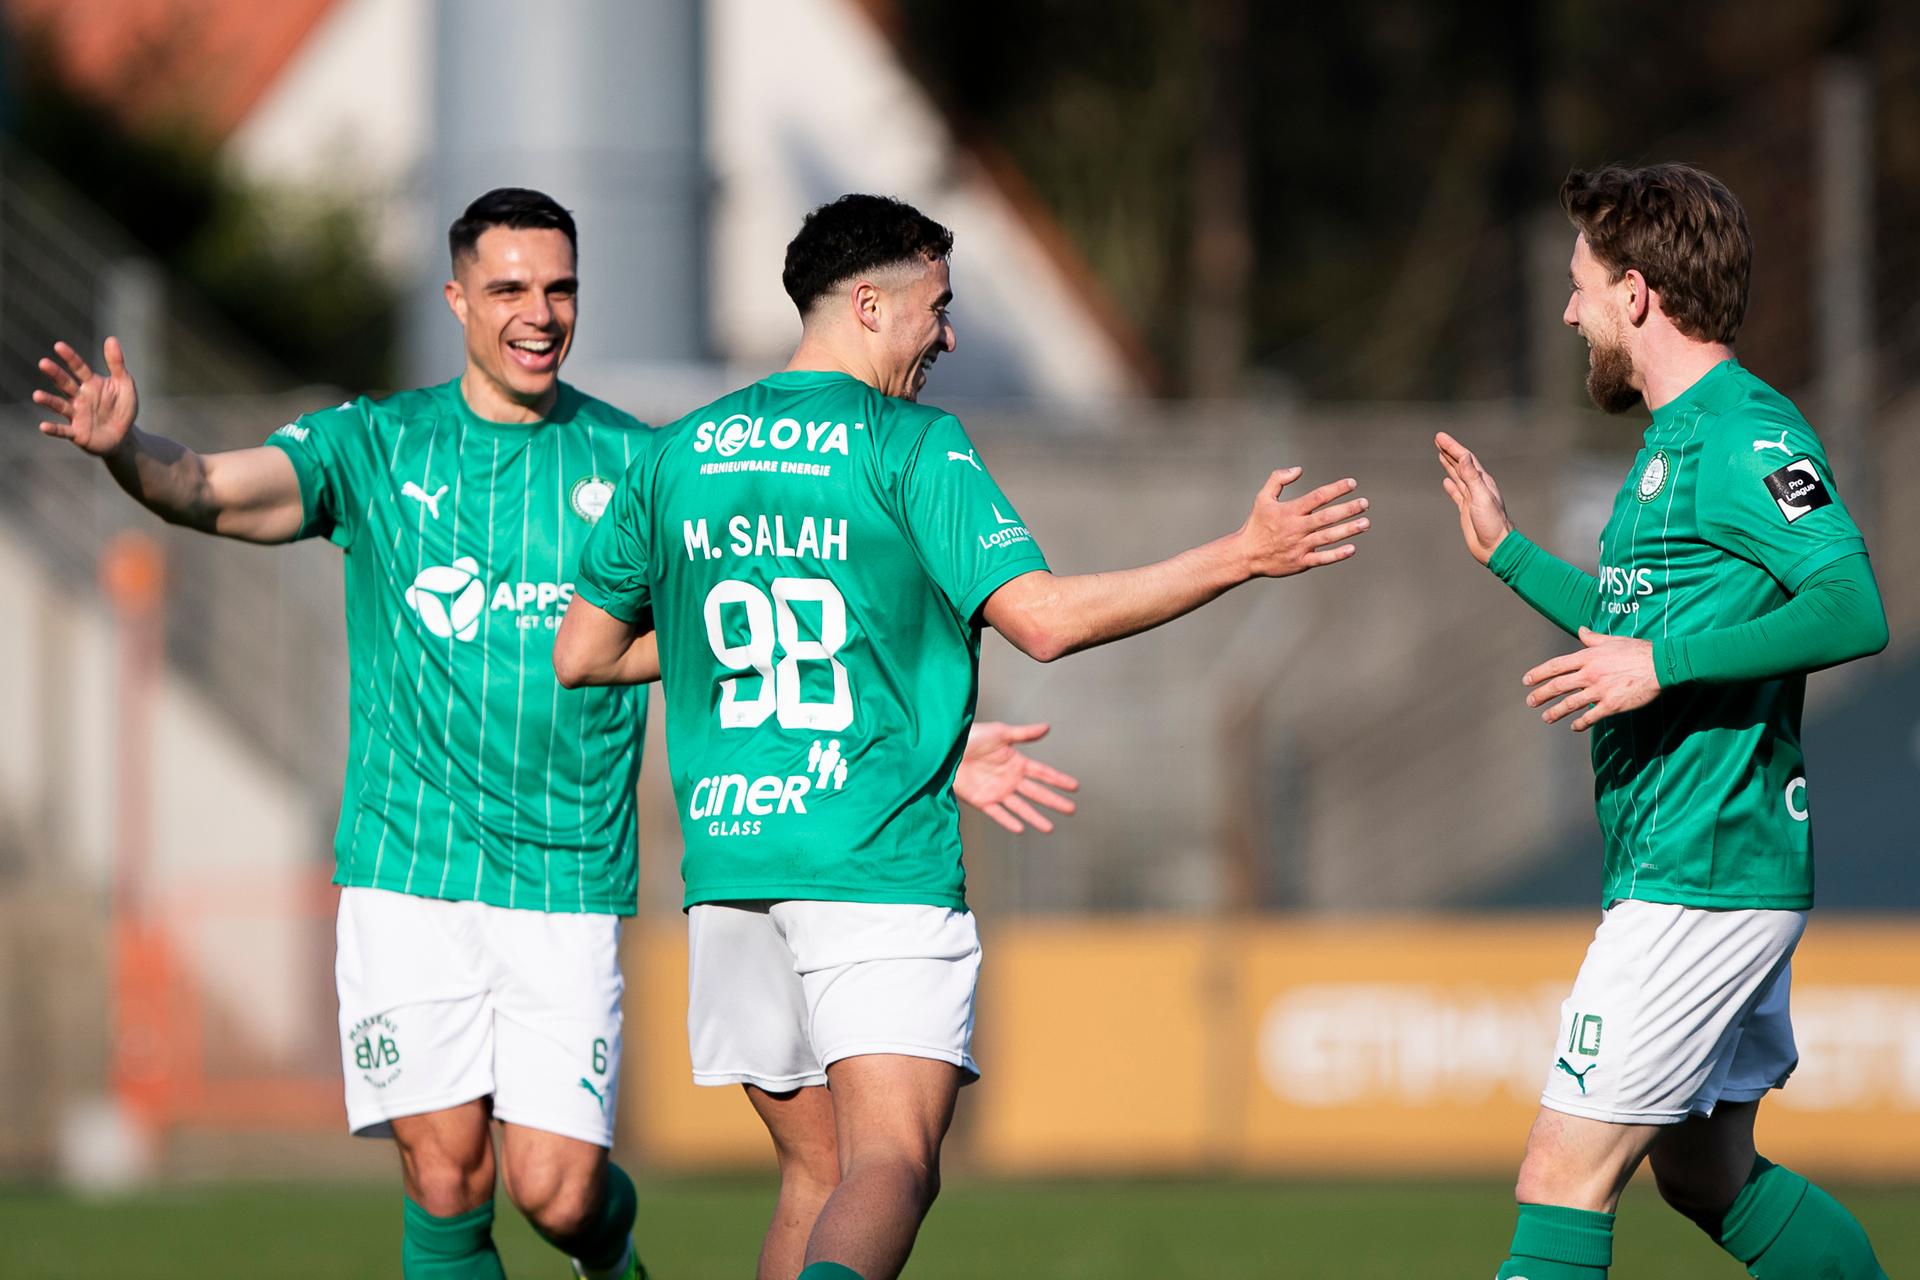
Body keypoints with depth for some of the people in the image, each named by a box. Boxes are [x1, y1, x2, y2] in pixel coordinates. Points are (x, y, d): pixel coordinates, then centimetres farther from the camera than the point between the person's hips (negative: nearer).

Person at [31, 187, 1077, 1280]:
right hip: (410, 870, 0)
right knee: (447, 1182, -7)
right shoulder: (375, 446, 3)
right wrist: (124, 447, -35)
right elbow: (212, 490, -12)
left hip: (569, 883, 0)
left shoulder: (635, 464, 5)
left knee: (556, 1190, -5)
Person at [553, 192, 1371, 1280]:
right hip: (879, 863, -6)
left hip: (730, 860, 6)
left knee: (818, 1168, 15)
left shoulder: (674, 456, 11)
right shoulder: (914, 447, -5)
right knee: (892, 1168, -13)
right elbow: (1041, 617, -14)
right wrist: (1243, 556, -9)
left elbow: (581, 653, 16)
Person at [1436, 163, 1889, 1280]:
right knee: (1707, 1176, 17)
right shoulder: (1680, 437, 17)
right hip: (1721, 875, 11)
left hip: (1701, 882, -11)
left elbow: (1854, 610, -26)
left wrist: (1663, 666, -27)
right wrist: (1508, 553, 31)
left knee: (1566, 1177, -11)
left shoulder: (1747, 438, -14)